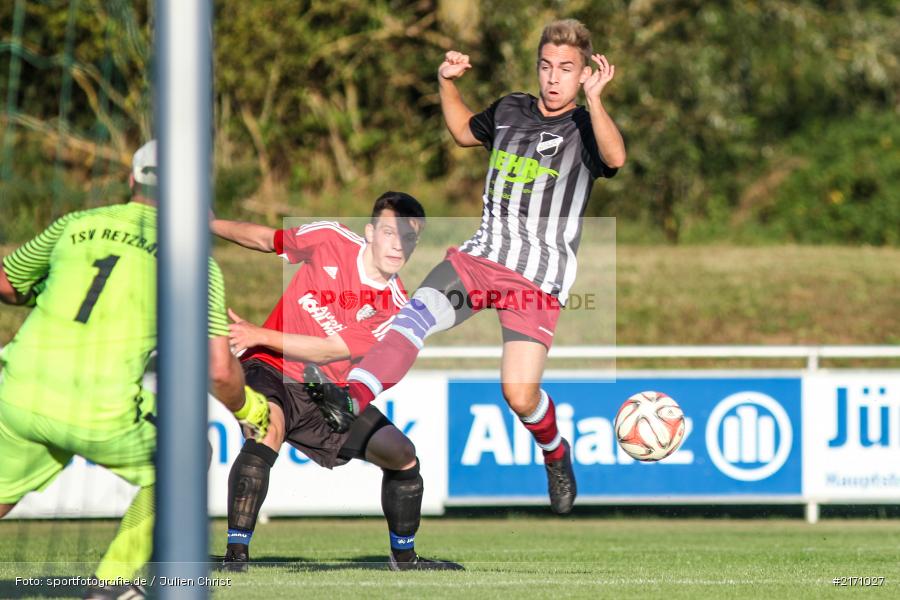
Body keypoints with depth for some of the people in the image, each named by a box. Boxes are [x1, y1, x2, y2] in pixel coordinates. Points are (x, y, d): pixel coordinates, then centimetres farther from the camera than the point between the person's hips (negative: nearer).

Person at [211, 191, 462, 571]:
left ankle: (404, 556, 26)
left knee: (402, 454, 0)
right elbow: (264, 239, 8)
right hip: (273, 369, -4)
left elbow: (327, 352, -16)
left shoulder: (396, 307, -8)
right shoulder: (331, 240, -9)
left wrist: (258, 335, -22)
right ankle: (235, 556, -37)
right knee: (269, 429, -35)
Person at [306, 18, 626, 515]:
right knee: (415, 316, -25)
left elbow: (615, 158, -25)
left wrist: (593, 99, -36)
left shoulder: (586, 128, -1)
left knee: (519, 393, -16)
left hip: (539, 277, -4)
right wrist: (447, 83, 20)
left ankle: (556, 456, 17)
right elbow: (464, 131, 36)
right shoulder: (511, 110, 14)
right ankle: (351, 400, -46)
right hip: (480, 255, 4)